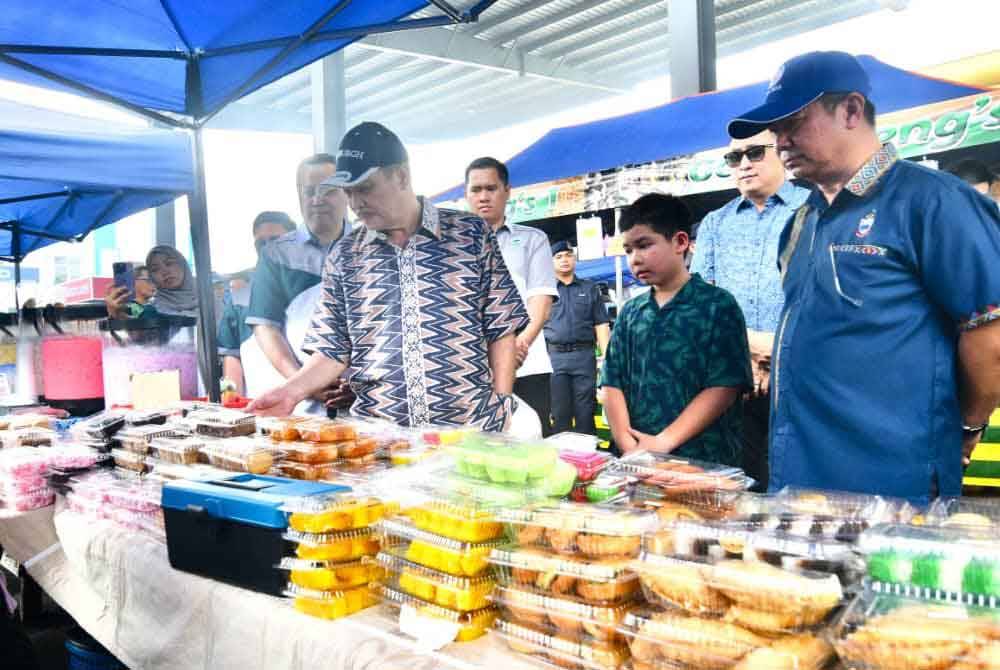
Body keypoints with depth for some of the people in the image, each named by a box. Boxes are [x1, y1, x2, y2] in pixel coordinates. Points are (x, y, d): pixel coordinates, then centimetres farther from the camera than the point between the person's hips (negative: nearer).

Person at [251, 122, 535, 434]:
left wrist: (503, 412, -4)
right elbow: (335, 350, 9)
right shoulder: (344, 256, 7)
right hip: (377, 432, 2)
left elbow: (500, 330, 2)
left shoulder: (471, 234, 0)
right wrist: (291, 391, -6)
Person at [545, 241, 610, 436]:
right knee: (559, 413, 2)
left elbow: (601, 325, 9)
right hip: (554, 356, 0)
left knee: (585, 411, 1)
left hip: (584, 355, 0)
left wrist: (607, 357, -2)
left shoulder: (590, 289, 14)